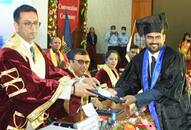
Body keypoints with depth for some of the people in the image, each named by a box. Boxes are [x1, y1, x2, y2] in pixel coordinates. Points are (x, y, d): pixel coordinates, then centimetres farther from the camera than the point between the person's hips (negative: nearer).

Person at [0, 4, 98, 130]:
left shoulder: (35, 48, 7)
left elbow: (52, 73, -2)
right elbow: (30, 86, -29)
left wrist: (80, 81, -17)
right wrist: (72, 89, -31)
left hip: (38, 116, 7)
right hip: (18, 120, -7)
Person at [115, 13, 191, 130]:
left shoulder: (174, 58, -14)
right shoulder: (139, 59, 1)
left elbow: (168, 89, -22)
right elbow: (130, 83, -1)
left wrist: (137, 98, -24)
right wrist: (116, 92, -23)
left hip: (174, 116, -3)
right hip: (151, 114, 4)